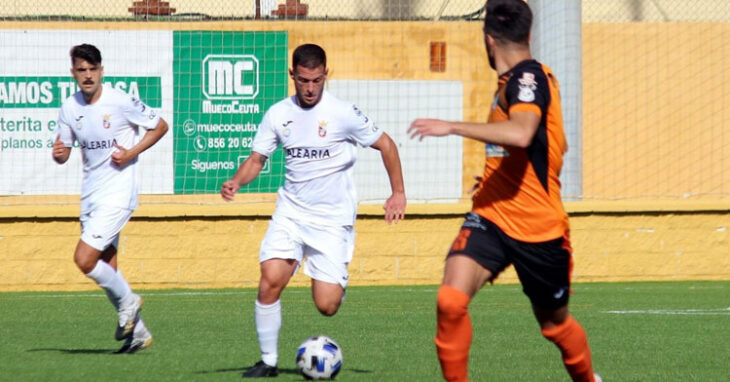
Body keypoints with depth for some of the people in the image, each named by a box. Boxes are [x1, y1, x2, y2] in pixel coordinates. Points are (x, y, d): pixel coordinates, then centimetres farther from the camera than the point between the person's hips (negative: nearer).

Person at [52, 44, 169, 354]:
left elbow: (160, 125, -3)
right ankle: (137, 333, 23)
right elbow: (64, 153, 11)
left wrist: (132, 153, -14)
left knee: (84, 259, -16)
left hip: (117, 193, -6)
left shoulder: (120, 102, -14)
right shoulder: (69, 109, 2)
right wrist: (59, 153, -13)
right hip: (90, 194, 6)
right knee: (106, 270, 9)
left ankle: (127, 301, 8)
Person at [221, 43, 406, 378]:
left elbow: (386, 145, 0)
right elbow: (257, 158, 8)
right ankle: (268, 360, -2)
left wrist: (398, 193, -4)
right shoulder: (278, 114, 1)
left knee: (326, 306, -9)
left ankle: (339, 283, 29)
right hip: (291, 212, 3)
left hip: (333, 218, -3)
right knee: (270, 281, -18)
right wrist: (237, 181, -12)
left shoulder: (342, 112, -9)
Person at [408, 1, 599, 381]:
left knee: (555, 324, 14)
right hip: (490, 219, 7)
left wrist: (452, 127, -34)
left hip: (539, 229, -7)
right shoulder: (516, 80, 11)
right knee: (450, 301, -19)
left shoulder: (528, 76, -16)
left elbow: (521, 134, -37)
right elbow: (554, 145, 27)